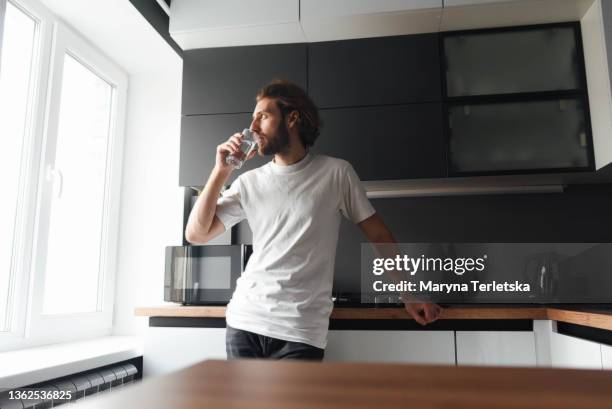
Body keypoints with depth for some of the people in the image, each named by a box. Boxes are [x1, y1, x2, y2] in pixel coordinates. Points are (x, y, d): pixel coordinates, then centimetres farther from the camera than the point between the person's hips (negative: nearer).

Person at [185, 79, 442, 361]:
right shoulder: (249, 182, 7)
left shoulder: (336, 173, -1)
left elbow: (377, 234, 4)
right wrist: (220, 171, -2)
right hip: (244, 322, 3)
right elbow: (196, 234, 5)